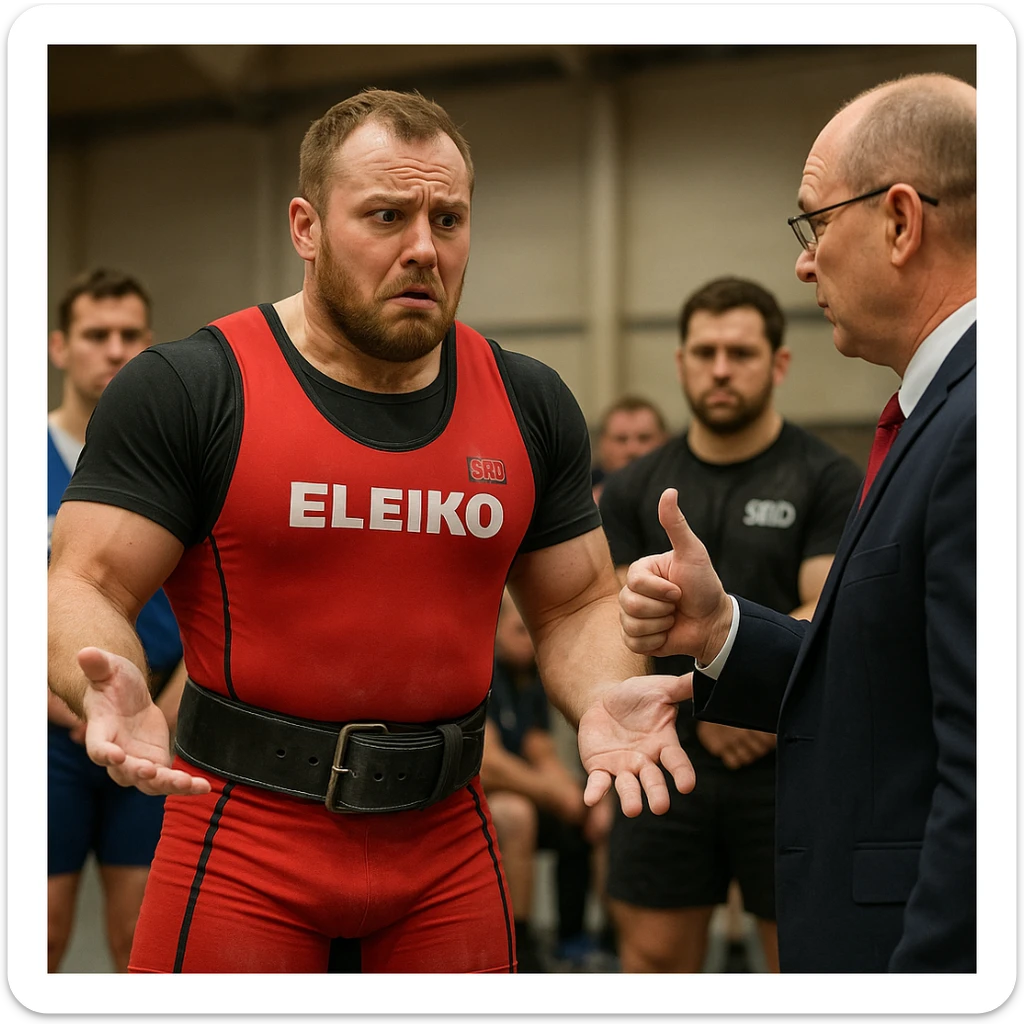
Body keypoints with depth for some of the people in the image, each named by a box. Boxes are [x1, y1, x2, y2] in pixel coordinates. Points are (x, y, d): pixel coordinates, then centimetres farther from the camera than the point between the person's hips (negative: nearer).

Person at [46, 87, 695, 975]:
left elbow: (577, 605, 11)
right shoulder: (185, 390, -7)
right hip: (241, 845, -4)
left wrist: (604, 697, -11)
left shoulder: (530, 406, 6)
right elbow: (86, 587, -9)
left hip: (447, 849, 4)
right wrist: (114, 693, -31)